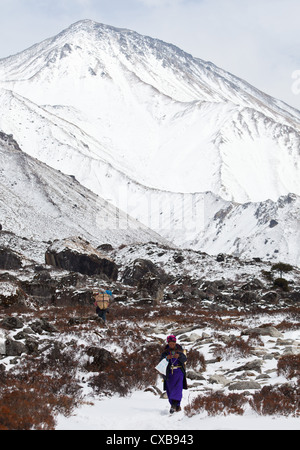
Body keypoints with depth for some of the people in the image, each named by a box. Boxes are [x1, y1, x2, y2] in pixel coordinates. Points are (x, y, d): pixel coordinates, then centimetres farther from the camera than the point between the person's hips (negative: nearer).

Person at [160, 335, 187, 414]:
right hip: (169, 372, 2)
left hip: (178, 371, -2)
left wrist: (179, 356, -26)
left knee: (177, 387, -18)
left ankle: (174, 404, -28)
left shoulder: (179, 350, 7)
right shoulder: (165, 352, 8)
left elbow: (184, 359, -6)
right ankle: (177, 407, 9)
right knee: (170, 389, -1)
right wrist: (166, 358, -25)